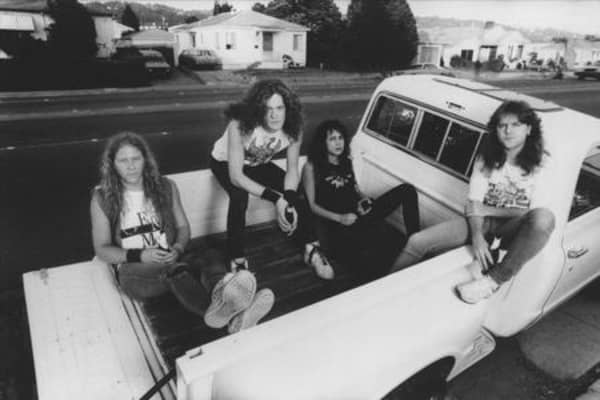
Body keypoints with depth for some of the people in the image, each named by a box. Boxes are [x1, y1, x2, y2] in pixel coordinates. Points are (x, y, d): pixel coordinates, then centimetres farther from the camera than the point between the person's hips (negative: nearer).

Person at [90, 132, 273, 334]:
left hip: (171, 259, 3)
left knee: (210, 259, -31)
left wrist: (177, 249, -11)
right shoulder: (102, 199, 2)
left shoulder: (166, 187, 9)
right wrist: (139, 255, -15)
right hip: (133, 270, -3)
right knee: (174, 270, -38)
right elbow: (102, 250, 3)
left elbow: (183, 227, 12)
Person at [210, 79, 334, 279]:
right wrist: (276, 199, -44)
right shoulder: (240, 126, -38)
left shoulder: (293, 128, -25)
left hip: (257, 164, 4)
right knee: (240, 197, -33)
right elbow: (236, 176, -37)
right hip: (225, 162, -4)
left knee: (295, 195, -12)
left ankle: (312, 250, 6)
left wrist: (289, 202, -33)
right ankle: (237, 261, -16)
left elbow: (292, 171, -16)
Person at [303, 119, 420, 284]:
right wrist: (339, 218, -14)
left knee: (407, 190, -10)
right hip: (334, 224, -6)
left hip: (358, 216, 7)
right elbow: (312, 204, 0)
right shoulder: (311, 167, 5)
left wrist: (364, 199, 3)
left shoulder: (347, 161, 22)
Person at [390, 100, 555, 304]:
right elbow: (473, 203, -3)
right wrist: (477, 235, -21)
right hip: (483, 222, 3)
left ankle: (493, 280, -33)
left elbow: (533, 213, -12)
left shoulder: (542, 163, -5)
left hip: (512, 229, -2)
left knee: (544, 217, -39)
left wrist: (488, 209, -8)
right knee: (417, 242, -17)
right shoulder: (486, 158, 4)